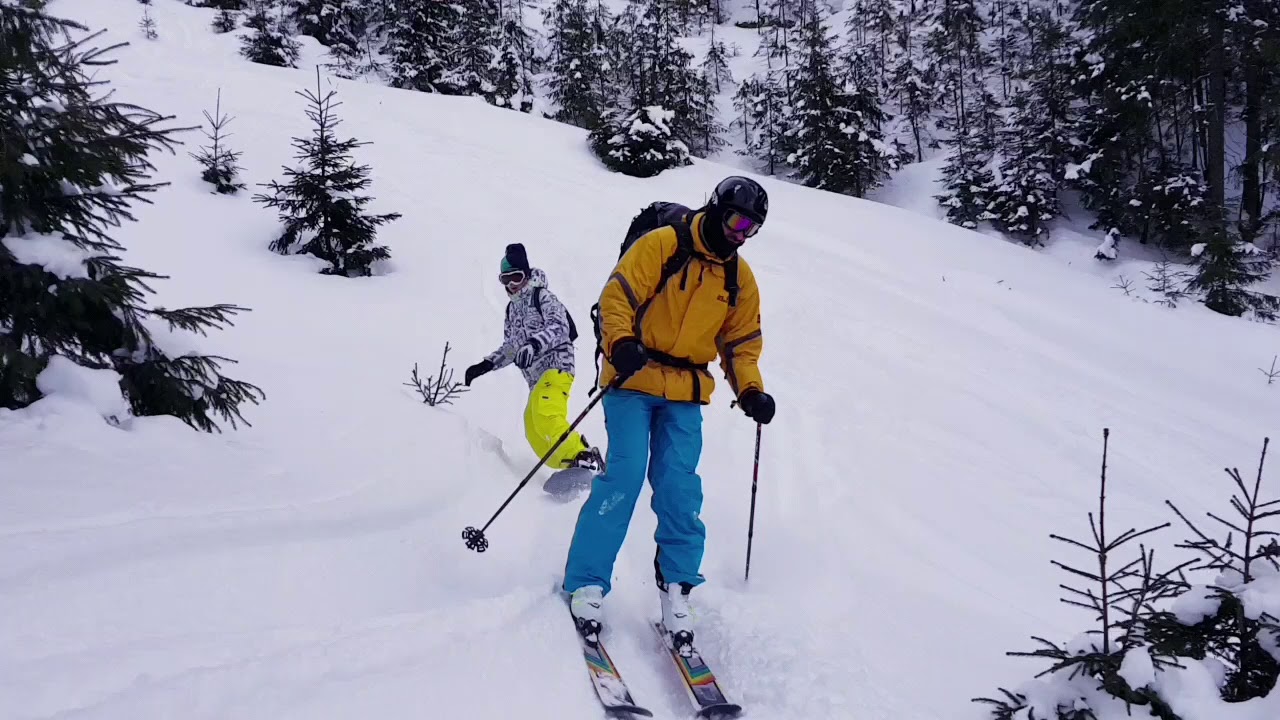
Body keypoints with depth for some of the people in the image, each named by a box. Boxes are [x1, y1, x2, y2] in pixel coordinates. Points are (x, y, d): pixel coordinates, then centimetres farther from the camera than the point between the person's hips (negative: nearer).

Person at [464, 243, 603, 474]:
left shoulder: (542, 296, -1)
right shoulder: (512, 308, 22)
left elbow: (560, 327, -17)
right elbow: (510, 348, 30)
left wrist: (534, 344, -33)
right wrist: (485, 365, 19)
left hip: (556, 367, -9)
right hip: (536, 377, 9)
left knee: (545, 416, -30)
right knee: (534, 433, -1)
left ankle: (585, 458, -29)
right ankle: (571, 469, 2)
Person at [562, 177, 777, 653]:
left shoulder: (741, 278, 10)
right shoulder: (662, 245, -6)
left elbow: (741, 343, 14)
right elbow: (617, 296, -11)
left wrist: (750, 391, -2)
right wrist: (622, 343, -28)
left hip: (685, 397, 4)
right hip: (633, 382, -4)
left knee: (679, 487, -6)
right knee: (625, 475, -14)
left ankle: (676, 587, 9)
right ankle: (586, 584, -3)